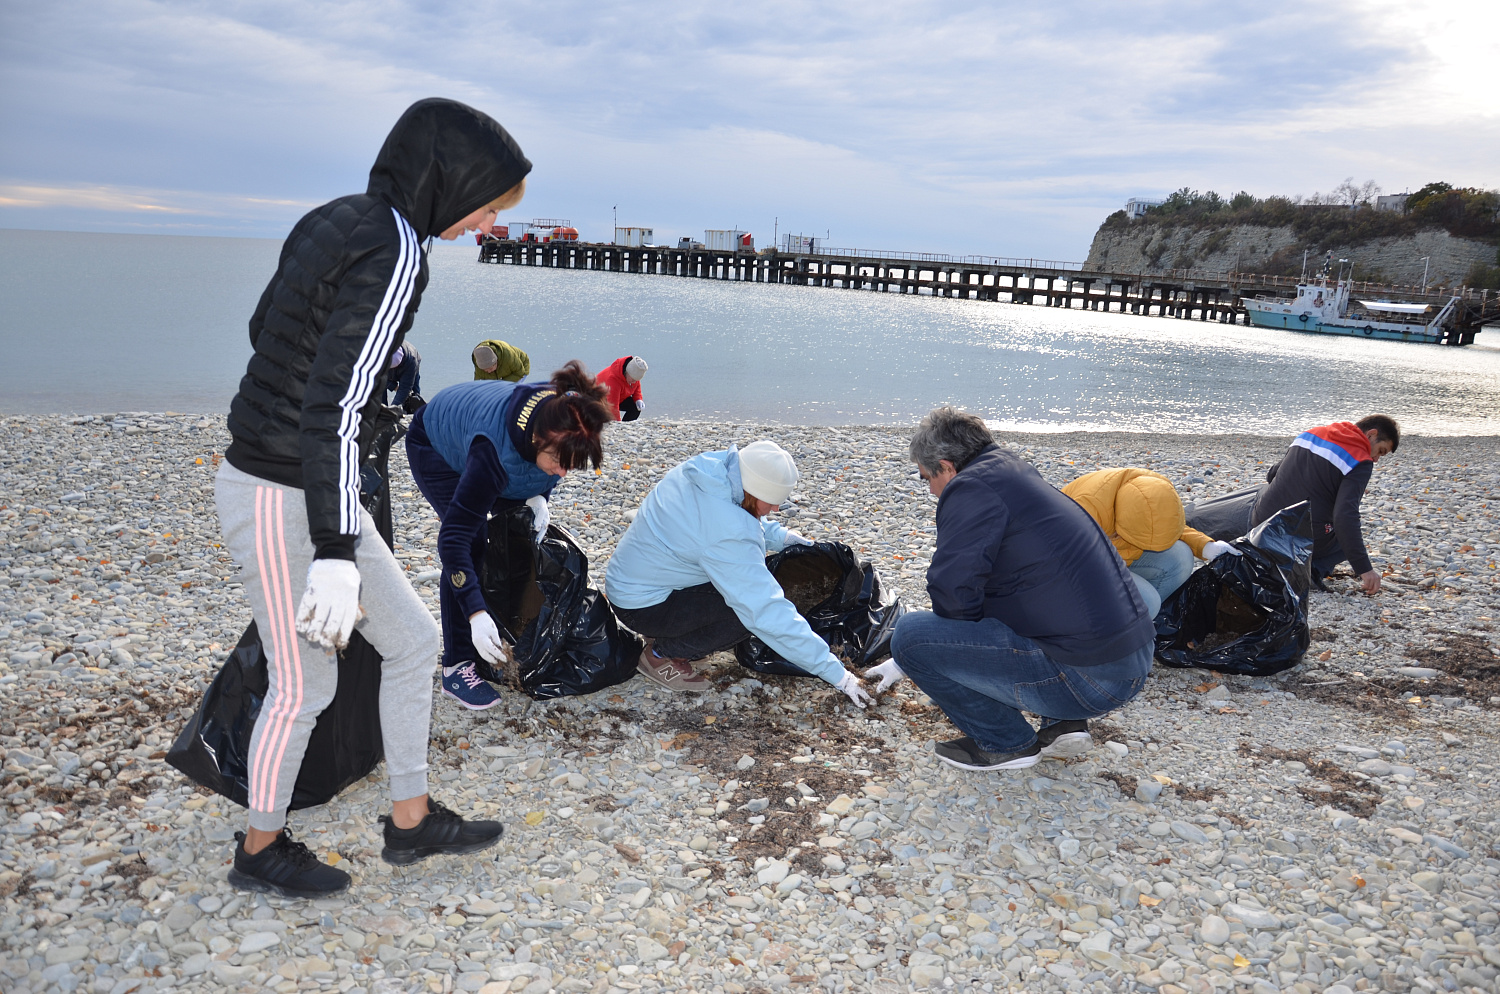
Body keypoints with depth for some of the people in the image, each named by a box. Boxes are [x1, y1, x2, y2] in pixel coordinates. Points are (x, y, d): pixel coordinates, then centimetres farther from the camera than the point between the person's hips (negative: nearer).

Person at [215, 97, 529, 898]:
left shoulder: (335, 220, 6)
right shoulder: (394, 255, -21)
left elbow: (264, 326, 19)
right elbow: (336, 406, -28)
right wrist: (337, 554, -29)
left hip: (306, 489, 9)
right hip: (283, 501, -9)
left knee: (412, 641, 16)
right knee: (305, 685, 10)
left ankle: (411, 821, 30)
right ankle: (260, 850, 34)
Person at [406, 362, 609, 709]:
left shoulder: (561, 423, -31)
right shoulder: (495, 448, -46)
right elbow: (453, 537, -45)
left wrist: (538, 496, -22)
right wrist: (476, 613, -51)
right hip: (434, 444, -6)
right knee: (472, 543, -19)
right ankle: (457, 667, -12)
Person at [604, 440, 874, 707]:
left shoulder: (707, 467, -10)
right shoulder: (728, 536, -34)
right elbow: (770, 614, -33)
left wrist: (780, 537, 1)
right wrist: (837, 673, -28)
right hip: (641, 608, -9)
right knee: (749, 607, -20)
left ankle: (666, 634, 15)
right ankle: (661, 655, -2)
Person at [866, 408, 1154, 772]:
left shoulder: (971, 487, -11)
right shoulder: (1017, 475, 19)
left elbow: (953, 591, -20)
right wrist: (907, 662, 31)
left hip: (1087, 679, -10)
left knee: (911, 634, -11)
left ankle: (1006, 743, 5)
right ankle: (1063, 723, 19)